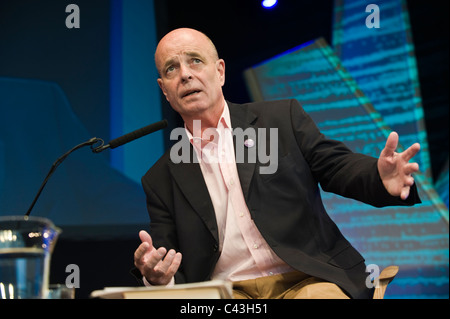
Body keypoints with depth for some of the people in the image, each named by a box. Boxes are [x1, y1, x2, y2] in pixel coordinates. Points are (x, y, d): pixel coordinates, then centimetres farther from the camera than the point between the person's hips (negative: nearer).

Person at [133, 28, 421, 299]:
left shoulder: (283, 118, 9)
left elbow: (339, 166, 5)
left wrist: (381, 178, -19)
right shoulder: (160, 180, 12)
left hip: (306, 282, -2)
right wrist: (156, 276, -15)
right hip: (228, 294, 2)